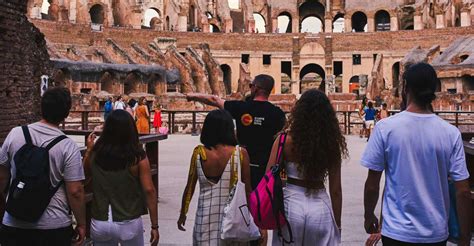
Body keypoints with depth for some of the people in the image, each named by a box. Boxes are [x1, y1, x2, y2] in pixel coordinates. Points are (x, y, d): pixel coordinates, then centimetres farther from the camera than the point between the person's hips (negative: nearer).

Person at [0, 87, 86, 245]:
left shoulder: (15, 134, -5)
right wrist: (81, 224, -2)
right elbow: (75, 191, -15)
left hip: (14, 224, 2)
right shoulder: (68, 146, -15)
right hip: (54, 227, -2)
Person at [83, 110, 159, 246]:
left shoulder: (95, 154, -6)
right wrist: (154, 226, -6)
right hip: (129, 224, -2)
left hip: (99, 223, 2)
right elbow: (149, 191, -13)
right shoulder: (138, 157, -13)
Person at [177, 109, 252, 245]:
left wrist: (183, 214, 15)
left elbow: (189, 187, 1)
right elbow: (247, 189, -3)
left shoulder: (198, 152, -6)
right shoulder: (240, 153, -9)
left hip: (205, 215, 1)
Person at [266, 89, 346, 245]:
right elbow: (336, 189, 0)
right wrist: (337, 224, 10)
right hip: (321, 207, 1)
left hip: (291, 205, -1)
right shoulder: (332, 143, -4)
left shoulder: (286, 139, -8)